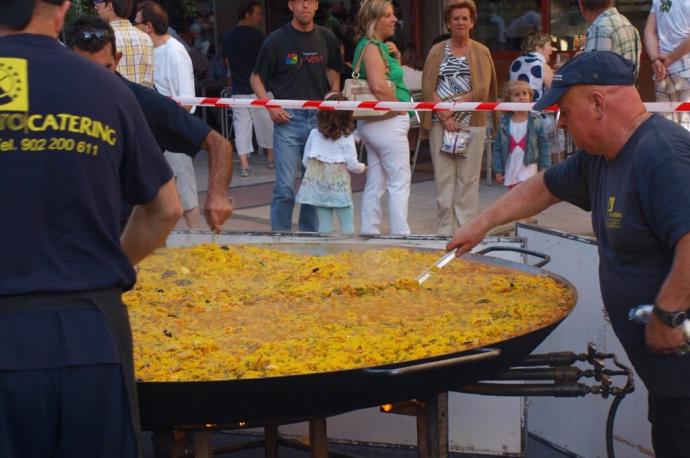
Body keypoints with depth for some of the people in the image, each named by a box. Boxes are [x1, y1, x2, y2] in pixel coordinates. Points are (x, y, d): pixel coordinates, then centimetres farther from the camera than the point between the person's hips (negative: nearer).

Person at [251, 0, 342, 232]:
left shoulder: (326, 38, 7)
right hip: (288, 118, -4)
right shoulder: (277, 40, -4)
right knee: (285, 186, -7)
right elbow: (256, 77, 3)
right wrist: (270, 106, -11)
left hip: (319, 118, 4)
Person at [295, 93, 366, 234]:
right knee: (347, 222, 4)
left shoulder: (314, 134, 4)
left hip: (316, 181, 4)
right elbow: (352, 165, -6)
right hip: (338, 183, -3)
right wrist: (362, 167, 15)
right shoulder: (346, 138, -6)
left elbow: (305, 161, 8)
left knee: (324, 222, 7)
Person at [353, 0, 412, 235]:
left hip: (373, 124, 10)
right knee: (400, 182, -5)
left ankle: (369, 233, 15)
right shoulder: (372, 47, -14)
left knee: (375, 184, 11)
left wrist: (396, 57, 12)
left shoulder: (378, 46, 15)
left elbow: (392, 79, 29)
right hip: (388, 121, -10)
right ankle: (401, 235, -3)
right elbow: (379, 86, -28)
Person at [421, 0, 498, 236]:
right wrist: (444, 117, -10)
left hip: (471, 123, -1)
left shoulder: (481, 52, 7)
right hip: (441, 123, 1)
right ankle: (445, 231, 6)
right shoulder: (437, 51, 9)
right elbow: (428, 87, 1)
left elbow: (482, 90, -4)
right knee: (443, 177, 1)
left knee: (468, 178, 0)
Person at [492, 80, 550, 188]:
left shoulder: (537, 122, -7)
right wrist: (498, 170, -1)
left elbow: (544, 147, -4)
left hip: (529, 173, -3)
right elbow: (497, 148, 3)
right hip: (511, 174, 3)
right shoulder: (504, 122, -1)